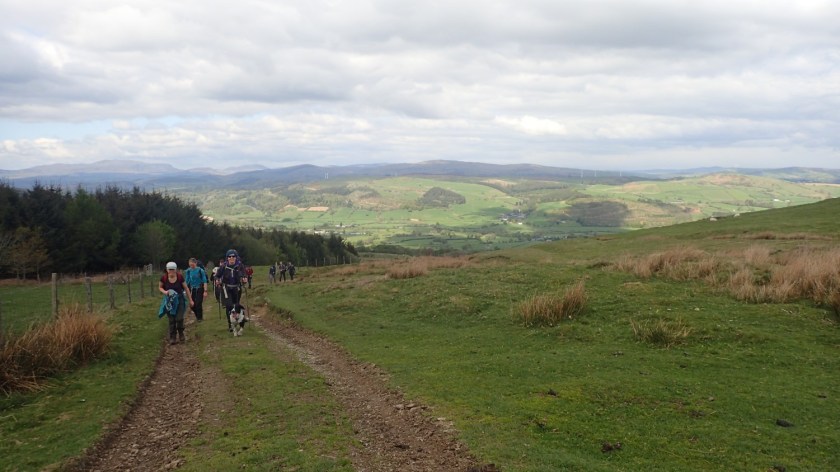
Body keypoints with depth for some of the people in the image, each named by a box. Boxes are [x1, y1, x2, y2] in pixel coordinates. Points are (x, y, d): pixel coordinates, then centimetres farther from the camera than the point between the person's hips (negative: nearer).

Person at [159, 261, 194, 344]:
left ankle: (181, 334, 15)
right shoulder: (164, 278, -12)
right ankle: (172, 337, 15)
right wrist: (164, 292, -17)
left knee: (179, 318, -9)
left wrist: (190, 300, 3)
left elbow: (186, 288, -1)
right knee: (171, 320, 2)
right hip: (170, 300, 1)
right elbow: (160, 287, 6)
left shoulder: (180, 277, -13)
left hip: (179, 299, -1)